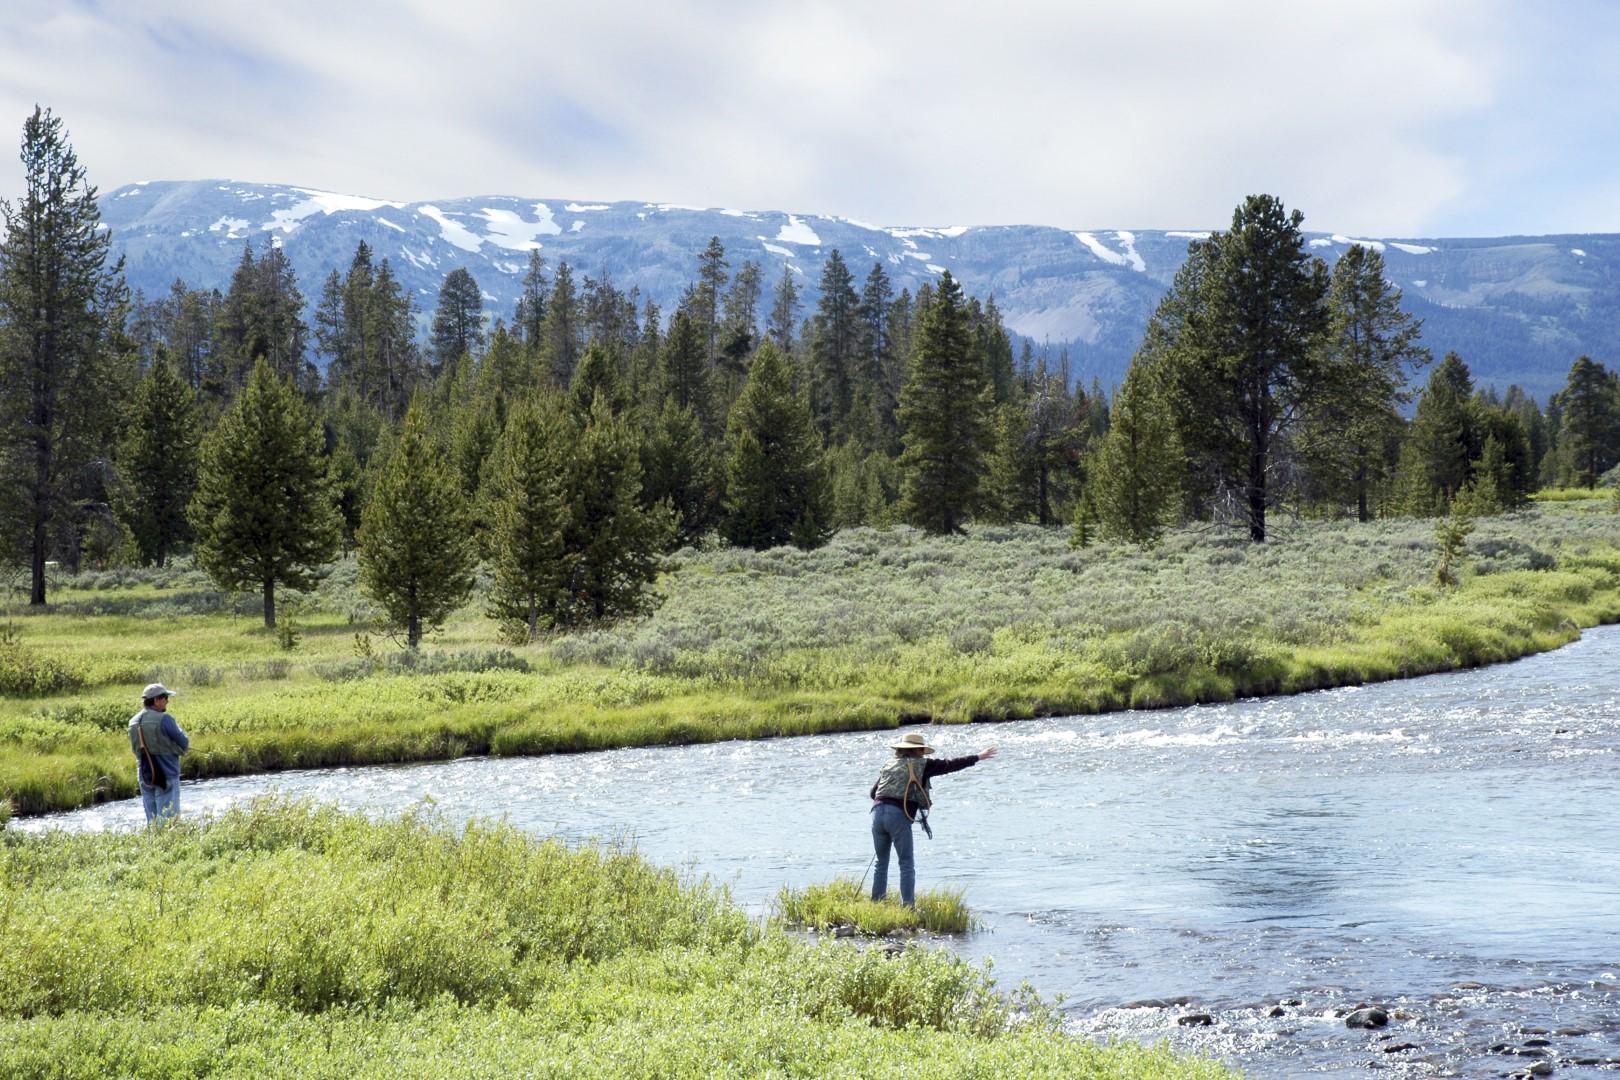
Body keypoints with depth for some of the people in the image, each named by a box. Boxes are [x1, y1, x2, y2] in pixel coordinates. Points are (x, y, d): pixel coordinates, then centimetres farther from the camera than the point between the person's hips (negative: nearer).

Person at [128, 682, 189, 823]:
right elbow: (184, 744, -10)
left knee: (152, 820, 12)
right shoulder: (164, 719, -16)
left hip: (145, 777, 7)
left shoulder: (133, 722, 6)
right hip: (166, 775, -7)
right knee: (168, 819, -5)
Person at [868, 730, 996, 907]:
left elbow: (873, 792, 22)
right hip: (899, 816, -5)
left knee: (881, 863, 14)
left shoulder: (889, 766, 20)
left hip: (878, 813, 5)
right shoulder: (920, 765, 5)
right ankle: (908, 905, -5)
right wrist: (977, 757, 15)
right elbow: (948, 765, 8)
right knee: (907, 864, 1)